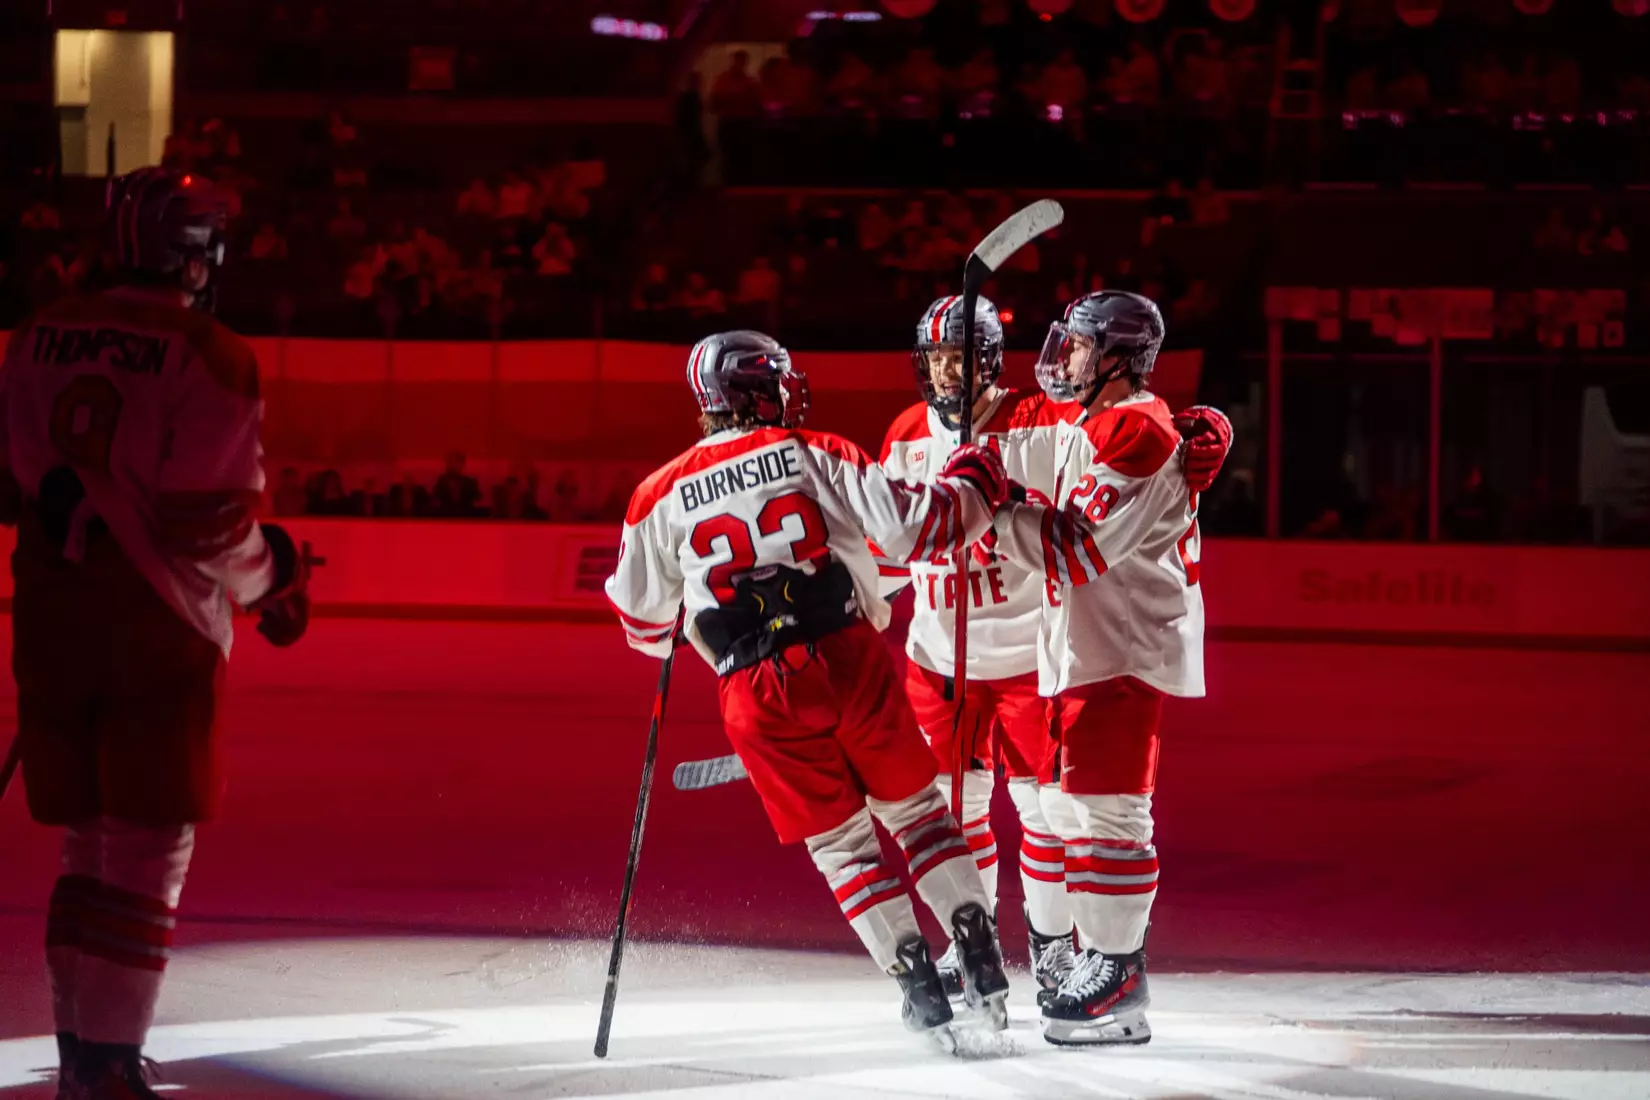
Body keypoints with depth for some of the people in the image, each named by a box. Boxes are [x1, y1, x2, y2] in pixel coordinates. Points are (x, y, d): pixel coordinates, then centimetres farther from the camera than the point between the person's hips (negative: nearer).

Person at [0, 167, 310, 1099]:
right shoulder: (210, 359, -13)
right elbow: (211, 520, -16)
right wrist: (271, 576, 3)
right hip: (159, 632, -6)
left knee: (90, 838, 17)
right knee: (148, 847, -1)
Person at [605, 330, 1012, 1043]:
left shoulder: (661, 498, 6)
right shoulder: (813, 456, 0)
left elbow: (645, 625, 15)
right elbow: (913, 528, -5)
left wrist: (670, 632, 39)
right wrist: (975, 483, 14)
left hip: (757, 693, 1)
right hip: (850, 660, -1)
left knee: (840, 841, 11)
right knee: (914, 809, 16)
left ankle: (918, 983, 5)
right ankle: (979, 957, 10)